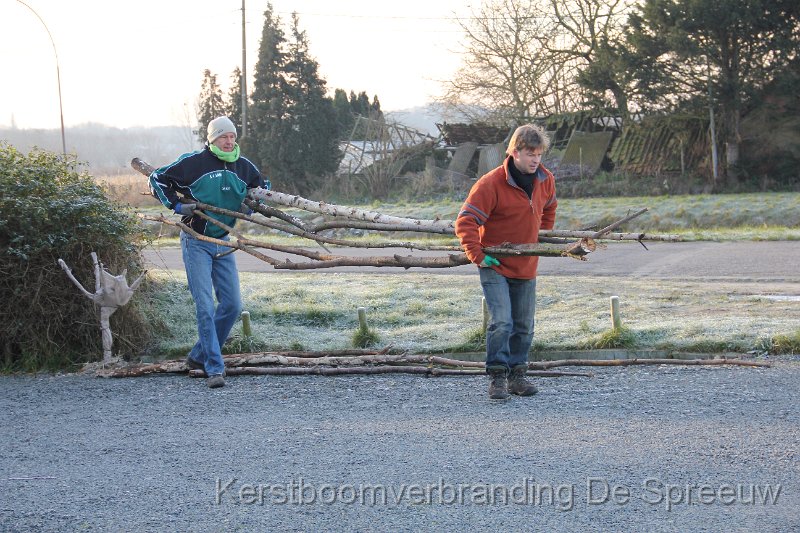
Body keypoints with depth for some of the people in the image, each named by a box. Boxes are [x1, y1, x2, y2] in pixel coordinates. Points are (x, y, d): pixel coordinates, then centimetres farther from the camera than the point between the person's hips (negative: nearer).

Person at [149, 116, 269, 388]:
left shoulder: (243, 166, 5)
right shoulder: (193, 162, -11)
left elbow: (263, 185, 24)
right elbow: (157, 179, -5)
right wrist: (177, 205, -14)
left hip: (222, 242, 6)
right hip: (195, 241, -6)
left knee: (232, 305, 3)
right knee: (205, 306, -11)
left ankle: (199, 356, 19)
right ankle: (215, 369, -9)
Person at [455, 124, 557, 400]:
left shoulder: (545, 180, 0)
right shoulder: (491, 183, -19)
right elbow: (465, 221, -18)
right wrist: (478, 256, -20)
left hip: (526, 267, 6)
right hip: (495, 266, -6)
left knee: (524, 326, 12)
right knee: (501, 322, -17)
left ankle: (517, 374, 24)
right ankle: (497, 376, -7)